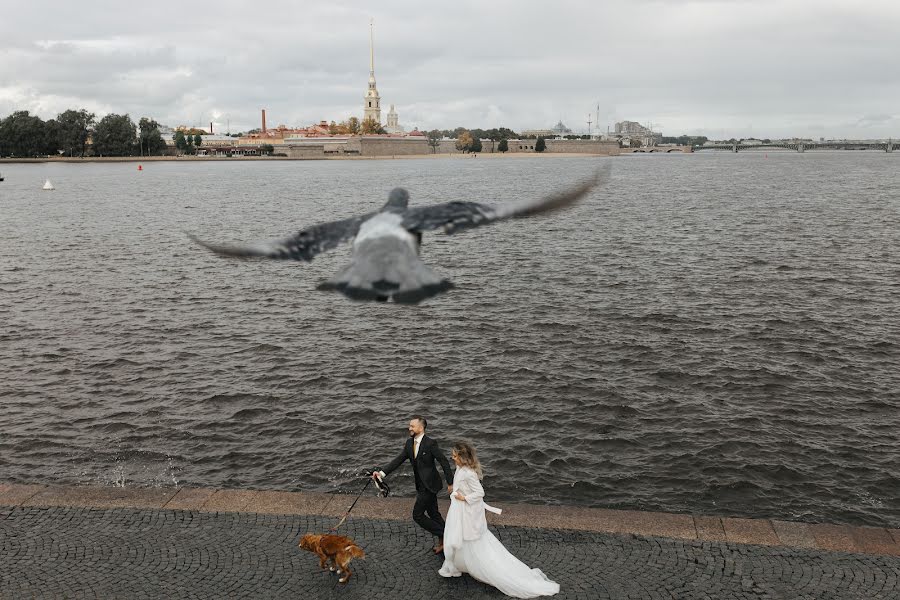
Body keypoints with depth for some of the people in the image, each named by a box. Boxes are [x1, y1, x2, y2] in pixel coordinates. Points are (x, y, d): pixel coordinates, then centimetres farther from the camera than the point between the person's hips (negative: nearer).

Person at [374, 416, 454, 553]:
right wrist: (382, 473, -10)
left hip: (429, 485, -8)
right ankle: (444, 541, 30)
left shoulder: (430, 443, -19)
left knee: (417, 515, -5)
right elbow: (398, 460, 1)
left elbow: (444, 462, -16)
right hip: (421, 485, 8)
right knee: (433, 513, 17)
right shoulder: (409, 443, 3)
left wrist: (450, 483, -13)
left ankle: (443, 536, 6)